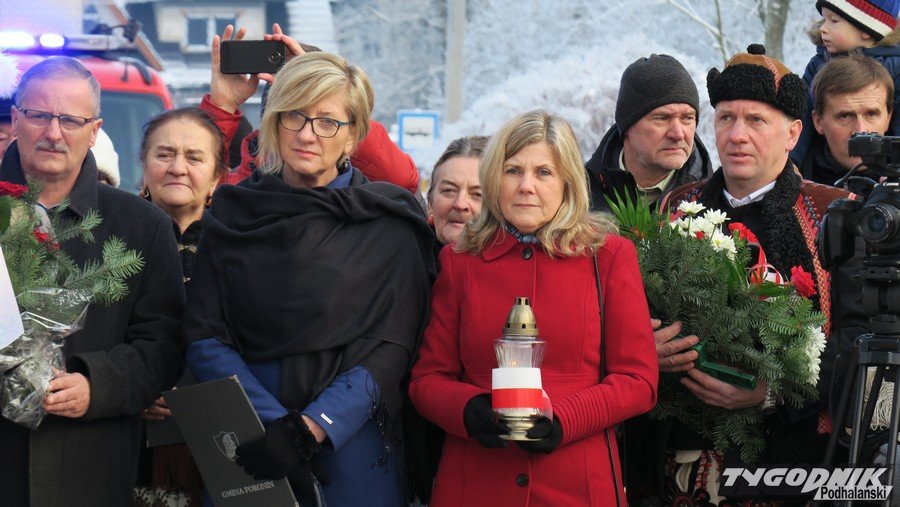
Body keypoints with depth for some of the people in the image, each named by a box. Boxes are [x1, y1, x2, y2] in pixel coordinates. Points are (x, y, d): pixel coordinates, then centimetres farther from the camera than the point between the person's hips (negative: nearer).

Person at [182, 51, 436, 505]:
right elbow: (204, 338, -2)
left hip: (352, 446, -1)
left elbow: (390, 348, -7)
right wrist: (272, 426, -16)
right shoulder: (232, 214, 4)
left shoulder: (389, 223, -1)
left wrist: (310, 429, -19)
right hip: (247, 452, 1)